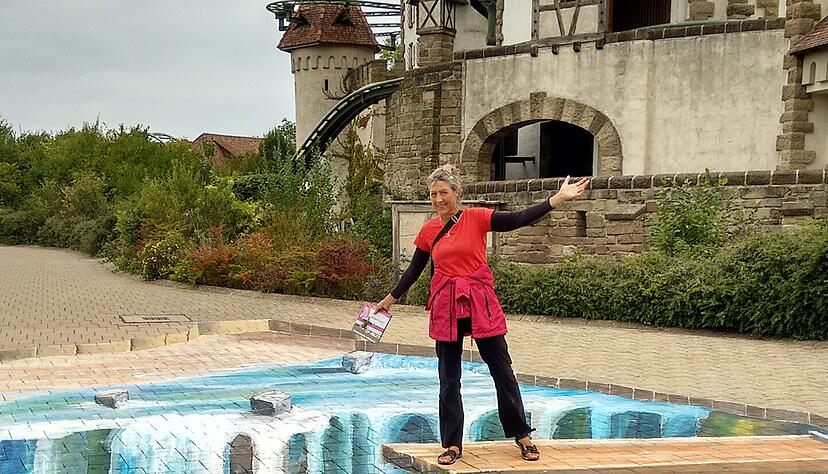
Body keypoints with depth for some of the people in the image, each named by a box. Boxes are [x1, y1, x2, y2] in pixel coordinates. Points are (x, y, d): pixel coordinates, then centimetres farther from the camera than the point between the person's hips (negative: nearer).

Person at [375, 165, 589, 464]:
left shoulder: (477, 218, -4)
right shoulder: (428, 231, 5)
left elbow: (518, 219, -13)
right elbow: (414, 269, 16)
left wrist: (557, 199, -20)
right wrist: (392, 297, 22)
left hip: (480, 303, -2)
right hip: (445, 306, 2)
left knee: (502, 370, 4)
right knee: (448, 378, 6)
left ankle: (521, 435, 19)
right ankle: (453, 445, 16)